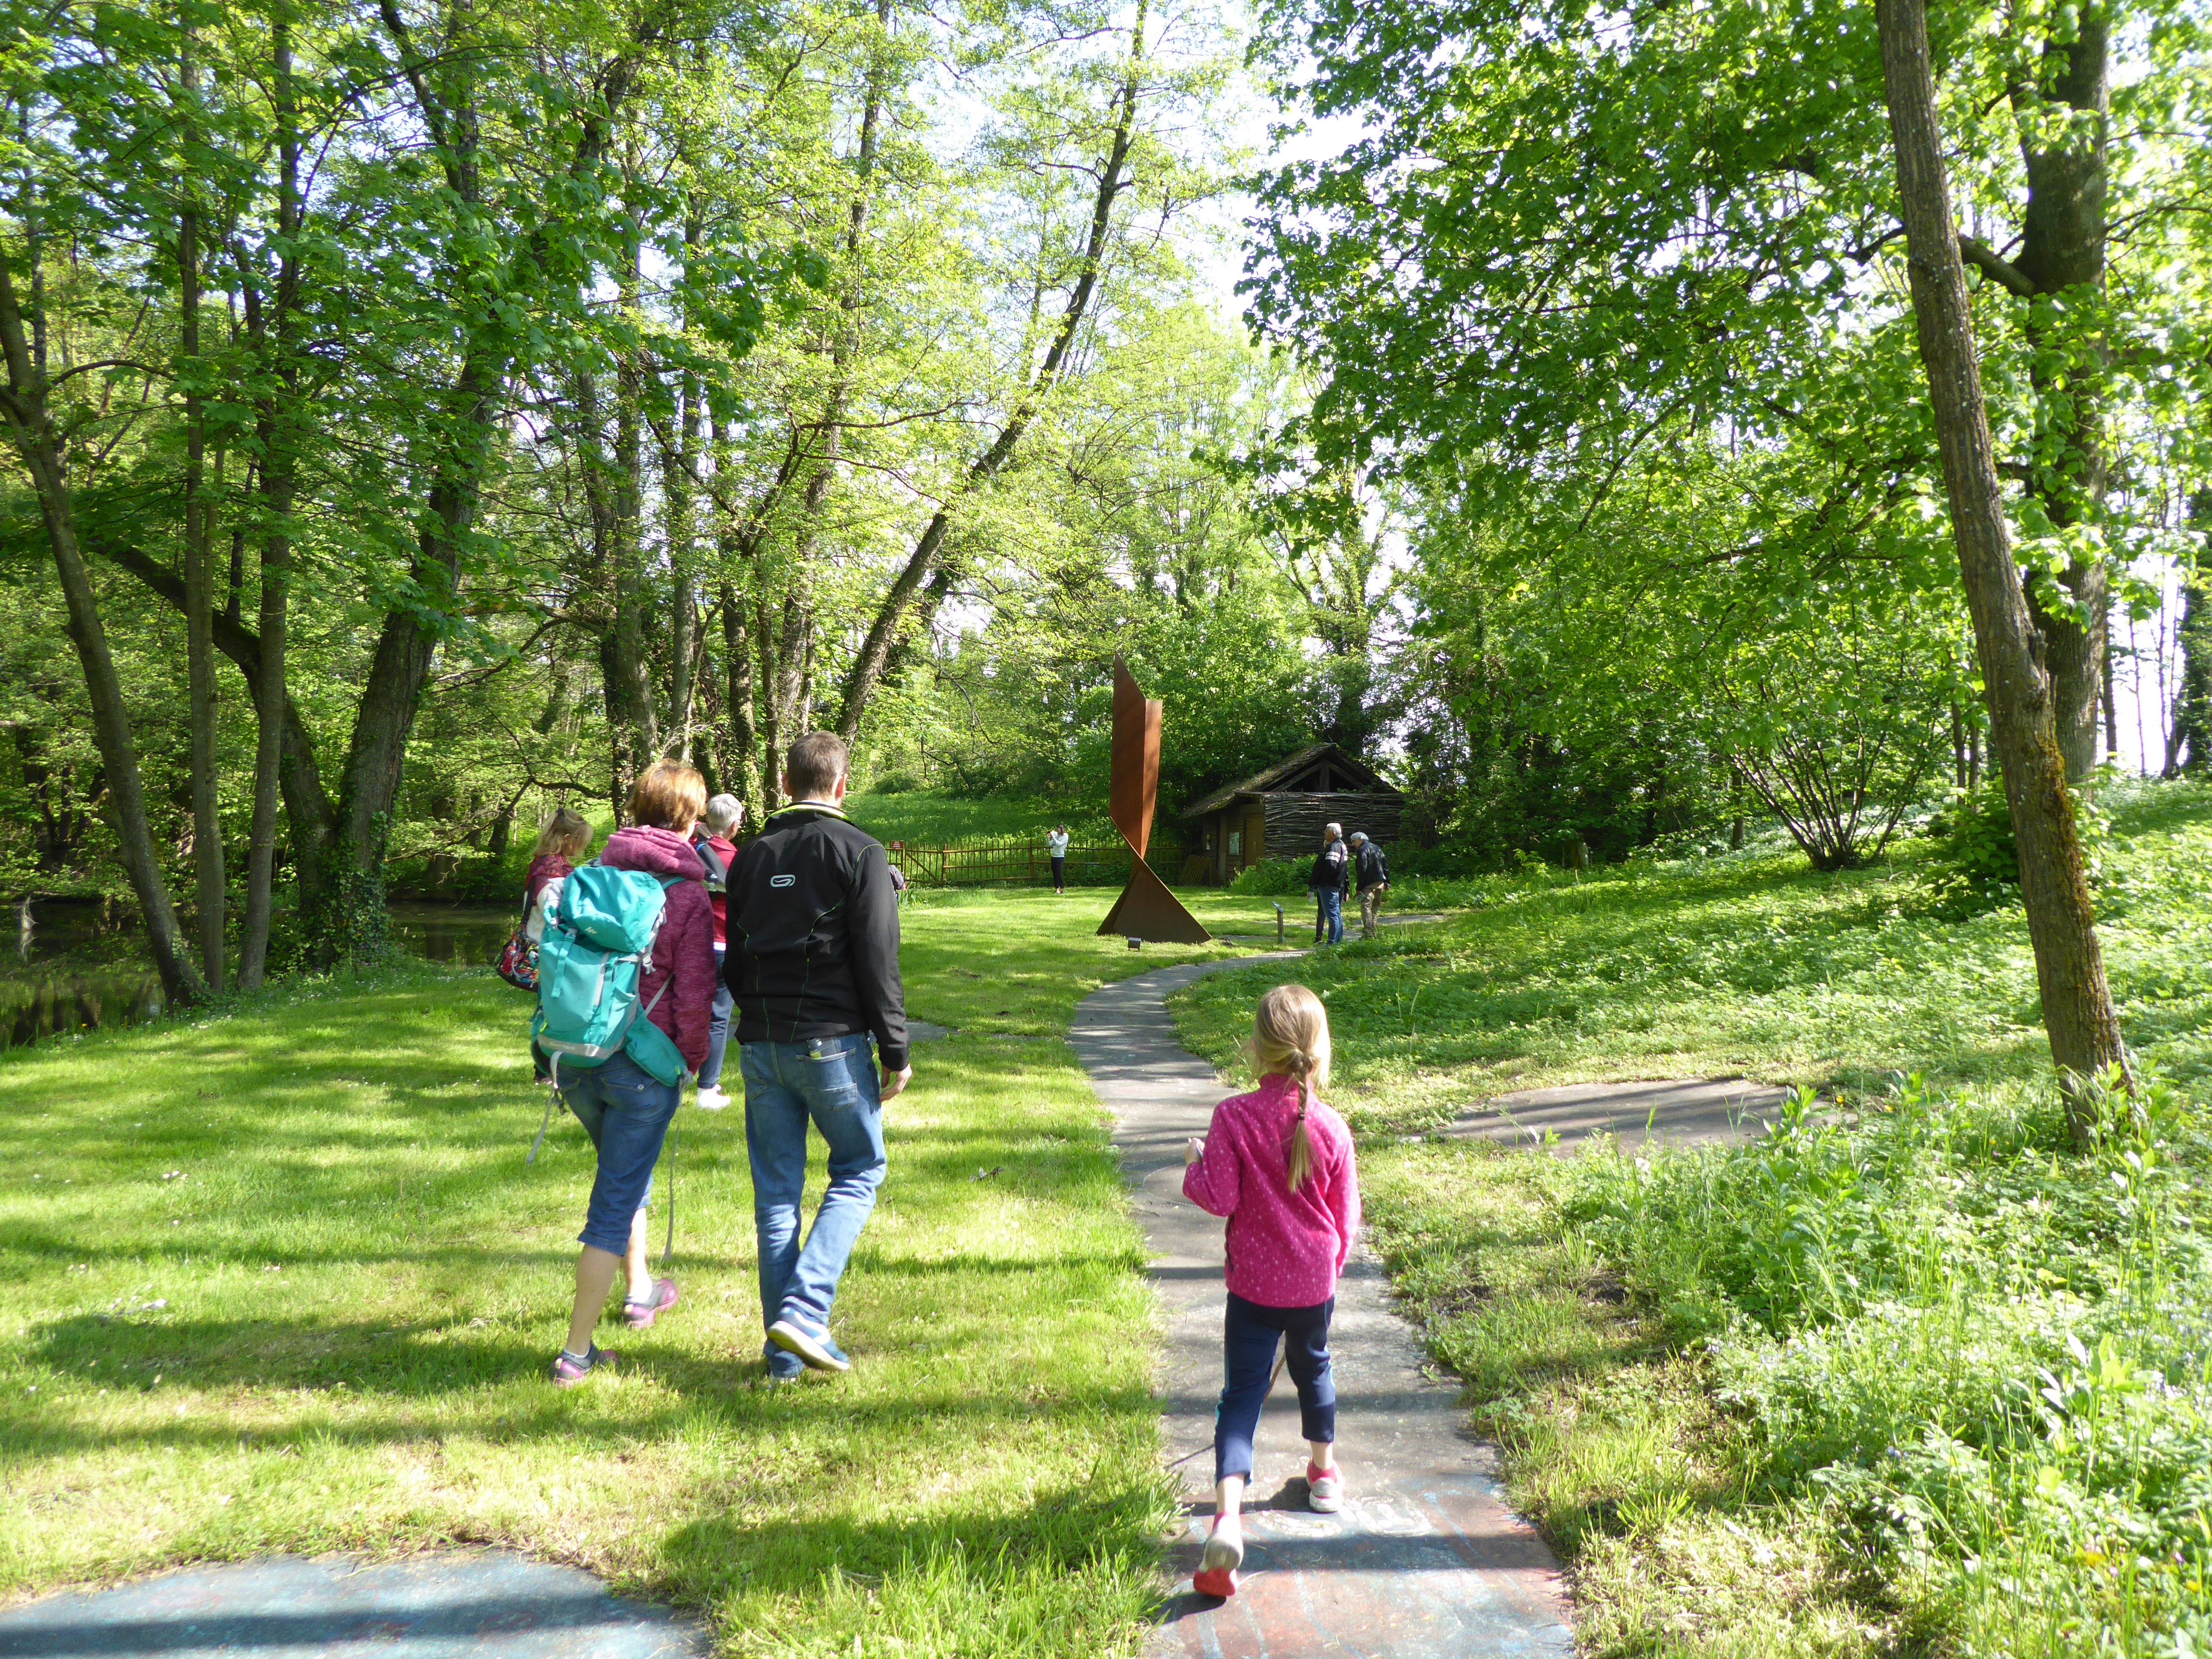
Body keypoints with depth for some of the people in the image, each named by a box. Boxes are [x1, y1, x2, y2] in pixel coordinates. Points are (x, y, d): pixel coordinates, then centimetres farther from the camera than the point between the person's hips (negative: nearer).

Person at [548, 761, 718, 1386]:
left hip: (576, 1054, 6)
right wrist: (693, 1057, 5)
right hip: (643, 1064, -6)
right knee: (616, 1201, 3)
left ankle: (639, 1289, 45)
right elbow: (694, 994, -12)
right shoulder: (689, 893, -11)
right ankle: (578, 1350, 6)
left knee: (625, 1169, 28)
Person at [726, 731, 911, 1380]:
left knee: (776, 1192, 10)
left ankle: (784, 1349, 15)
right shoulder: (859, 852, -6)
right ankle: (804, 1312, -4)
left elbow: (733, 961, 15)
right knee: (858, 1173, 10)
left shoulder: (750, 856, 11)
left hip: (760, 1046, 5)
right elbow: (878, 961, -11)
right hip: (832, 1042, -5)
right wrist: (895, 1053, -5)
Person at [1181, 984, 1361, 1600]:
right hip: (1316, 1280, 3)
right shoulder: (1330, 1126, -10)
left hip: (1255, 1283, -2)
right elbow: (1346, 1214, 1)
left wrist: (1194, 1166, 2)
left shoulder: (1233, 1117, -17)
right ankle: (1324, 1472, 46)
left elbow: (1219, 1199, -18)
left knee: (1243, 1391, 2)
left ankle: (1228, 1514, -14)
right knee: (1312, 1366, 27)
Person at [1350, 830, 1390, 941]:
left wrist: (1359, 888, -13)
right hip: (1380, 883, 8)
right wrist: (1387, 882, 19)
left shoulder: (1362, 851, -6)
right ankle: (1375, 931, 14)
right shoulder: (1377, 849, 19)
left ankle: (1368, 932, -21)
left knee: (1366, 907, -12)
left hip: (1369, 885, -8)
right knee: (1376, 908, 14)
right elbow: (1386, 866, 19)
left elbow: (1362, 870, -13)